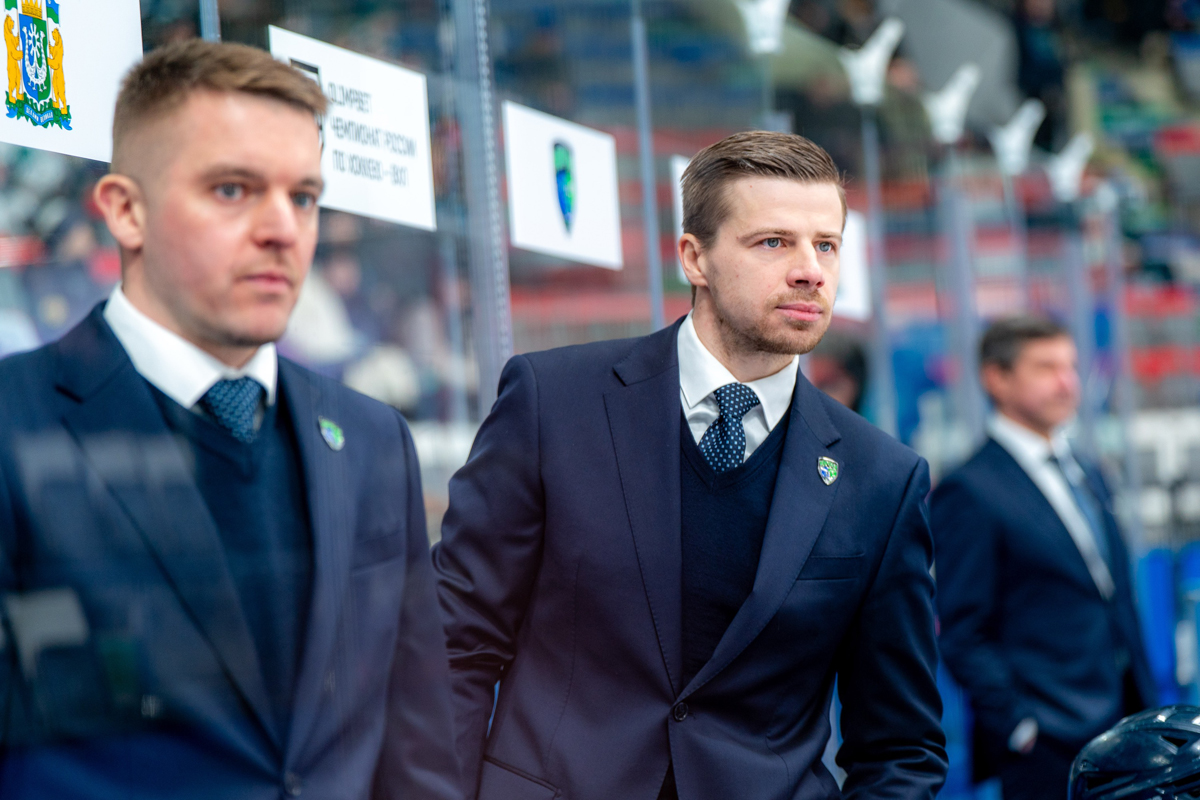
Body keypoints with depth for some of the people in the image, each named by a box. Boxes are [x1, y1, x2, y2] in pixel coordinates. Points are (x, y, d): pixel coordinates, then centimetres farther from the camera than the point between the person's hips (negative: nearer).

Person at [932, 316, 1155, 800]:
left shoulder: (1086, 474, 17)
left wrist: (1145, 708, 16)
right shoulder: (969, 492, -9)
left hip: (1124, 730, 7)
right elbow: (962, 634, -11)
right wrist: (1019, 728, -16)